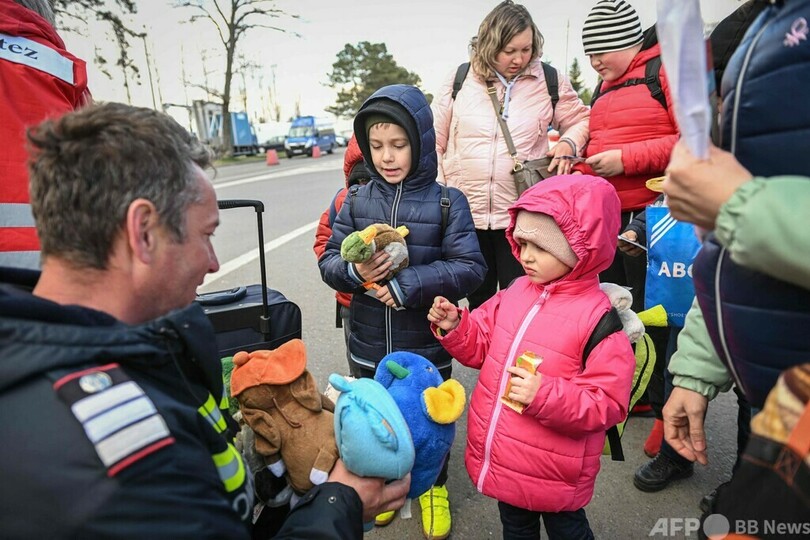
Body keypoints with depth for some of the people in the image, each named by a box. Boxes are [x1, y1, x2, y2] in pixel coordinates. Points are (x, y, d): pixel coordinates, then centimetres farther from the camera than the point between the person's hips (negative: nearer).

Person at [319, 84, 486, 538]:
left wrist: (408, 284, -26)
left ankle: (434, 486, 45)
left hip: (428, 348, -2)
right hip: (369, 348, 3)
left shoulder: (447, 203, -11)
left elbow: (471, 268, -16)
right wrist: (354, 271, -24)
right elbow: (329, 260, -1)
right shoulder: (357, 202, -2)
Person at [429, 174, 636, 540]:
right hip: (501, 459, 6)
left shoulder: (597, 317, -22)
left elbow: (608, 404, -21)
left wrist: (547, 396, -33)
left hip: (554, 475, -5)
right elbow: (481, 348, 7)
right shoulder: (515, 292, -4)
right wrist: (455, 328, -11)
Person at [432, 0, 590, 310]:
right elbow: (435, 141, 7)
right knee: (478, 302, 16)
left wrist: (568, 143, -8)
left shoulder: (549, 80, 2)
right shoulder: (460, 79, 2)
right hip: (465, 213, 1)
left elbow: (580, 120, 15)